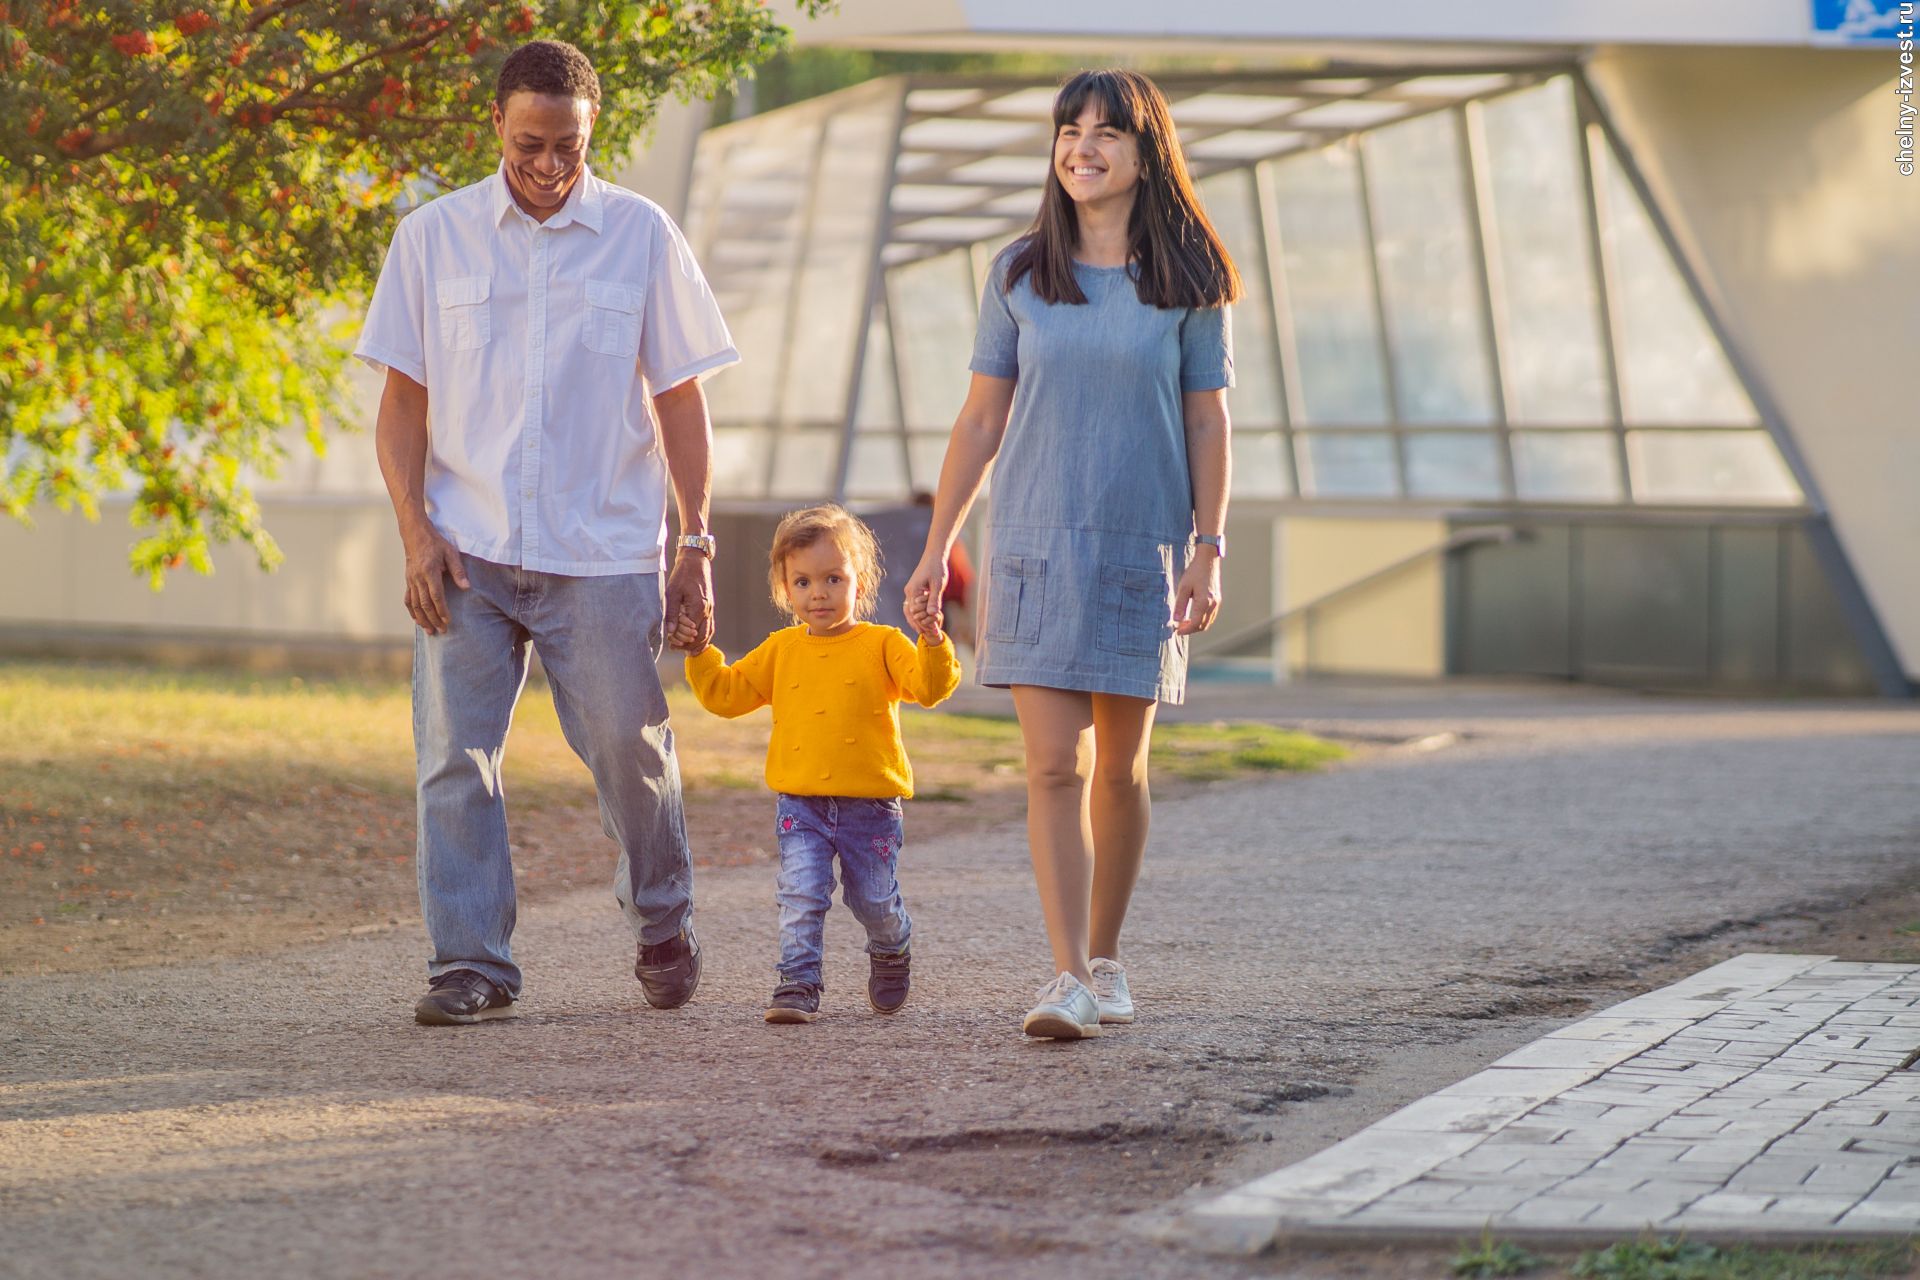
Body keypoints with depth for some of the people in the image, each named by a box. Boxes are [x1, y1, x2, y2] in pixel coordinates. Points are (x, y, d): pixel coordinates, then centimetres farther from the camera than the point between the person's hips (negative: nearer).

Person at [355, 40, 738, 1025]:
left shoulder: (641, 236, 4)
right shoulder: (432, 236, 4)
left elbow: (679, 399, 7)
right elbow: (404, 399, 7)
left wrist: (694, 542, 3)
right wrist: (416, 530, -5)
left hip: (604, 549, -1)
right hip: (467, 549, 1)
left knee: (629, 750, 3)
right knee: (454, 758, -5)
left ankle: (662, 922, 28)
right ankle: (469, 965, 1)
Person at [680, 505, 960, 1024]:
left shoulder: (882, 645, -1)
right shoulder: (781, 650, 8)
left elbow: (929, 688, -12)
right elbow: (727, 694, 13)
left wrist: (932, 642, -28)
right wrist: (700, 654, 0)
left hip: (870, 801, -2)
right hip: (800, 801, 2)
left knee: (873, 900, 7)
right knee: (801, 894, -10)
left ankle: (893, 950, 37)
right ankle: (798, 983, -5)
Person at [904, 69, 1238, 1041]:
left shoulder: (1188, 280, 1)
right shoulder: (1021, 275, 4)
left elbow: (1205, 422, 3)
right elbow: (981, 420, 8)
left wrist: (1208, 550, -3)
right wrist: (937, 545, 6)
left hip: (1141, 550, 0)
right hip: (1035, 547, 0)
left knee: (1119, 768, 8)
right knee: (1054, 767, -9)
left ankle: (1105, 959, 24)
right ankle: (1068, 980, -13)